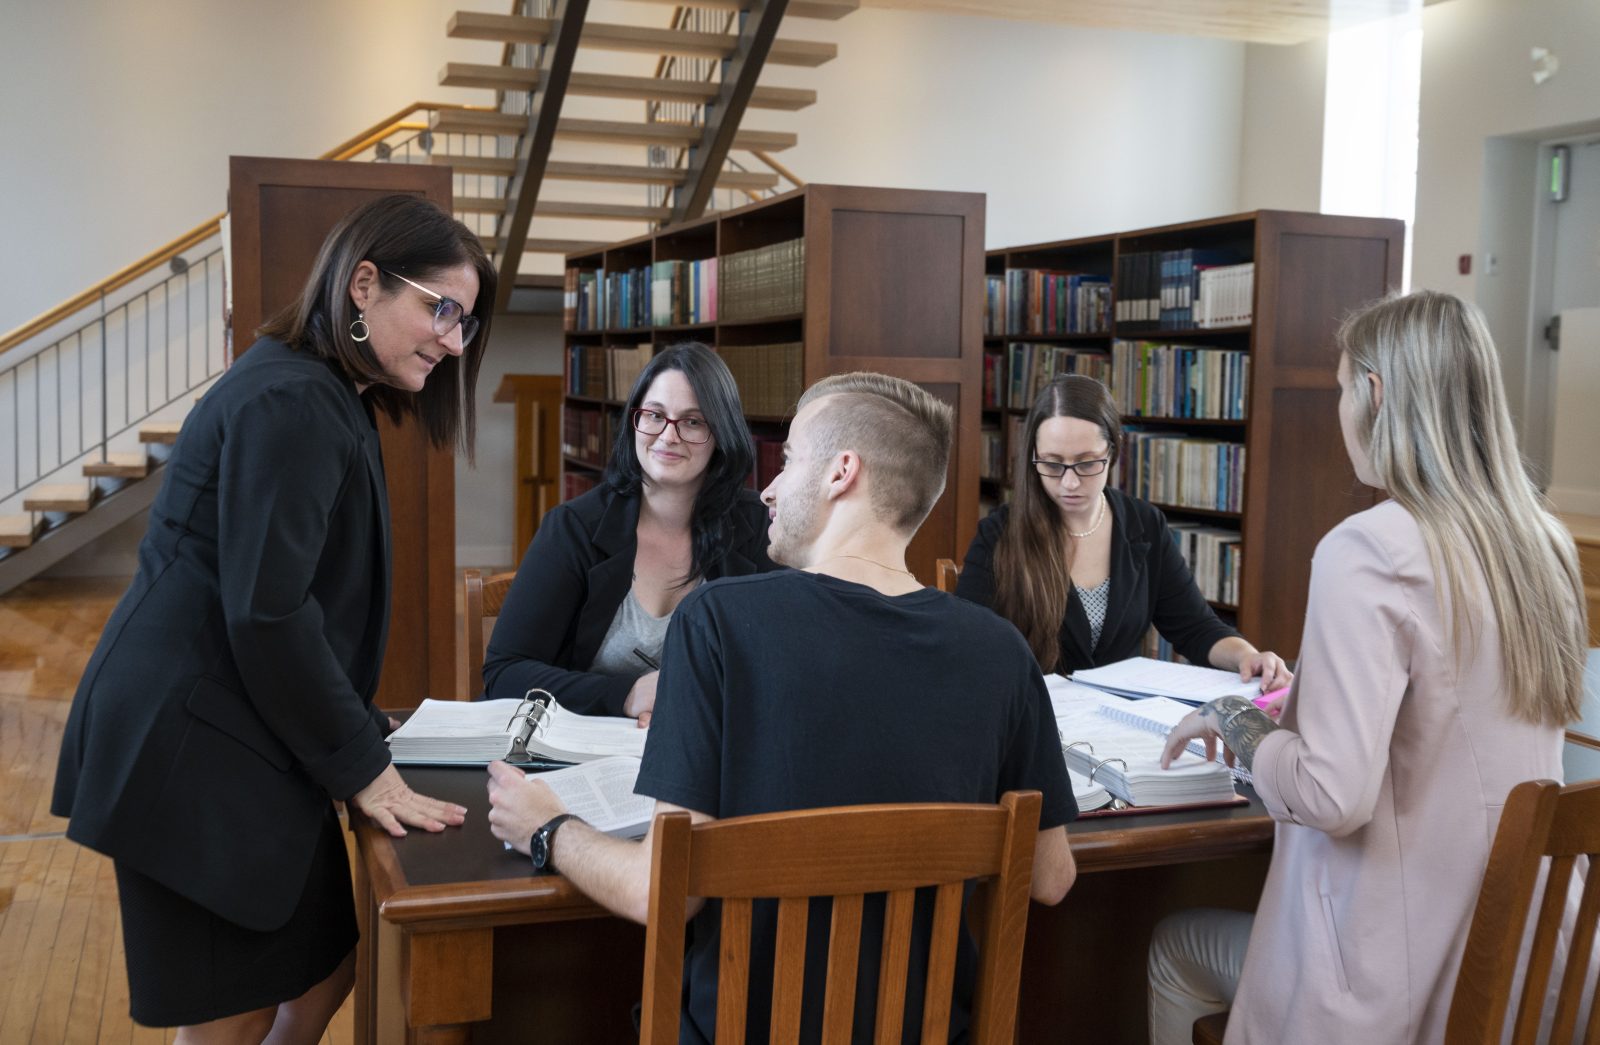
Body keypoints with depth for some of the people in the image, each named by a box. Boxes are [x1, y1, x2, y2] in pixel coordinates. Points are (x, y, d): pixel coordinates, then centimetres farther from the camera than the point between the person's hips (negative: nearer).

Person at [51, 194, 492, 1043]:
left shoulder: (330, 398, 14)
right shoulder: (290, 403, -18)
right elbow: (267, 613, -21)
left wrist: (359, 734, 12)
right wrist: (362, 767, -13)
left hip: (242, 737, 10)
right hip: (191, 745, -10)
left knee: (327, 964, 13)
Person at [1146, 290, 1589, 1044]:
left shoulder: (1370, 551, -23)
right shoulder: (1544, 548, 0)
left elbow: (1334, 796, -26)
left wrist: (1232, 720, -9)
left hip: (1400, 969, -7)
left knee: (1173, 949, 21)